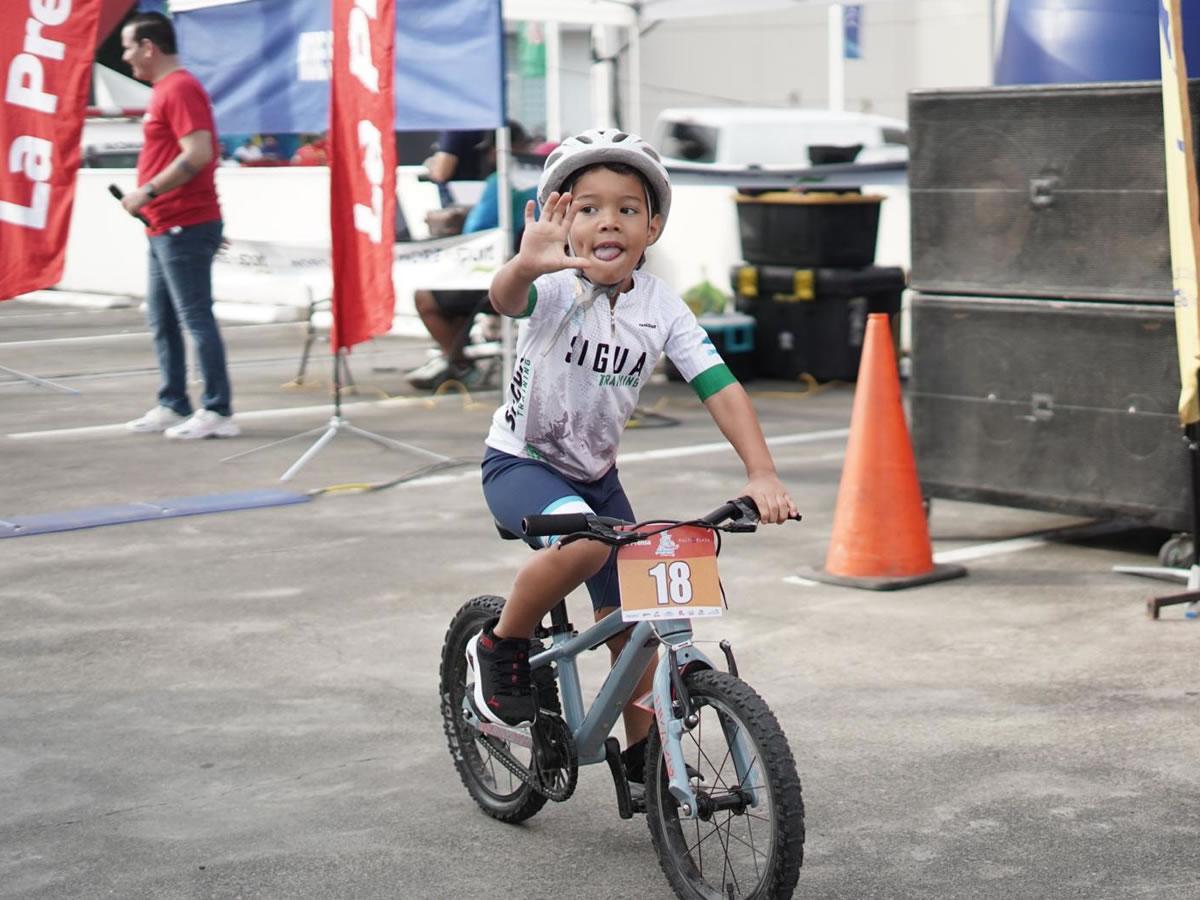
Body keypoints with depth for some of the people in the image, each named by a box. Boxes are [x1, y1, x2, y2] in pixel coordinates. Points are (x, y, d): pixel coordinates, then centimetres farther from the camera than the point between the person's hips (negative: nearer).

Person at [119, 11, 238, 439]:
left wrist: (147, 191, -20)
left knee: (195, 318, -8)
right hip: (166, 227, 10)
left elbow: (198, 154, -24)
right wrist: (150, 198, 13)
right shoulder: (166, 90, 17)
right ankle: (173, 405, 17)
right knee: (161, 319, 12)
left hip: (185, 227, -10)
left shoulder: (180, 88, -14)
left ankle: (218, 412, -4)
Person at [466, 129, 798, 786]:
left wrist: (761, 474, -26)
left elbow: (720, 388, -13)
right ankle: (500, 647, -8)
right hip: (521, 462, -5)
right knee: (585, 542, -34)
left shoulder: (660, 307, -10)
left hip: (595, 473, 5)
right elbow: (506, 300, -45)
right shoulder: (555, 289, -22)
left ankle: (642, 749, 29)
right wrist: (524, 265, -70)